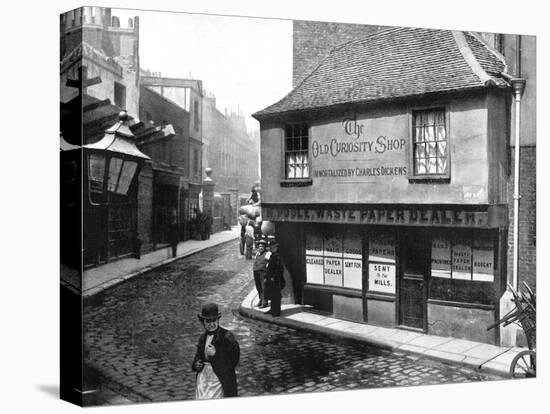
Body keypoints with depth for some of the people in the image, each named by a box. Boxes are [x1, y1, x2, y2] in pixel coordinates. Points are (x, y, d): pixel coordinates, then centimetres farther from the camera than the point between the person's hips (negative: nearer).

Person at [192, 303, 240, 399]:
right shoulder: (203, 337, 11)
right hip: (203, 378, 6)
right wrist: (196, 364, 3)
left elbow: (233, 361, -12)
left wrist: (215, 354, -18)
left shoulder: (227, 337, -10)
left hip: (219, 380, -6)